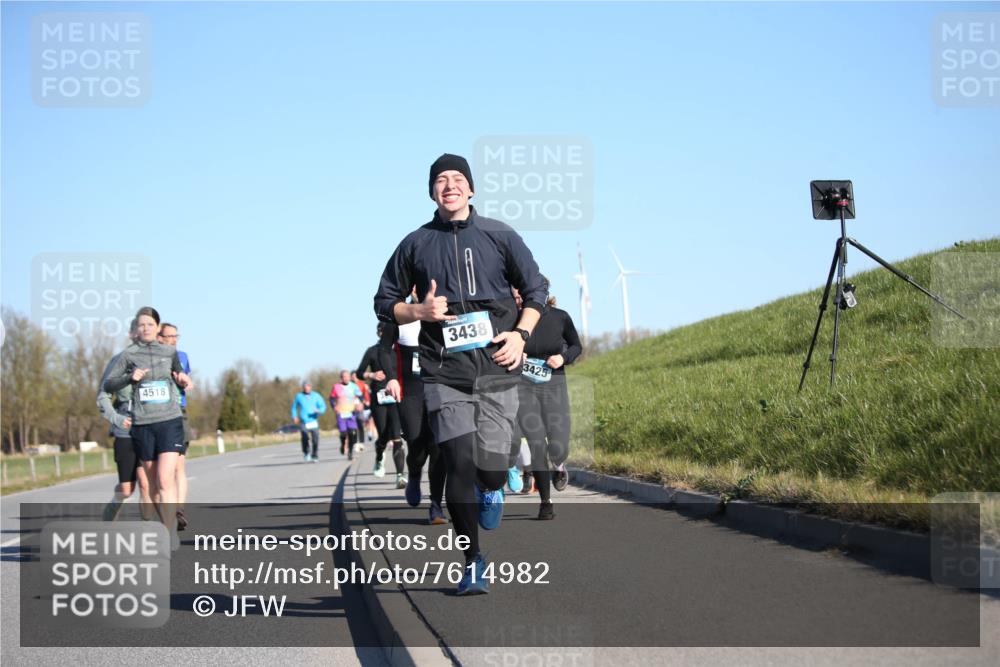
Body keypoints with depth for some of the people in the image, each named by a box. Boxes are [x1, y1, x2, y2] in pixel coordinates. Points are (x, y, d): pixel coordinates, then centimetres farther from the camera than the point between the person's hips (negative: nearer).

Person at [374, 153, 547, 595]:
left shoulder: (499, 236, 8)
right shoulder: (416, 244, 8)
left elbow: (535, 290, 15)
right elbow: (385, 304, 14)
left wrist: (521, 334, -2)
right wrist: (420, 312, -6)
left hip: (496, 370, 0)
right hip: (444, 374, 0)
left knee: (491, 470, -6)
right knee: (460, 465, -10)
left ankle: (492, 489, 34)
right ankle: (472, 562, 6)